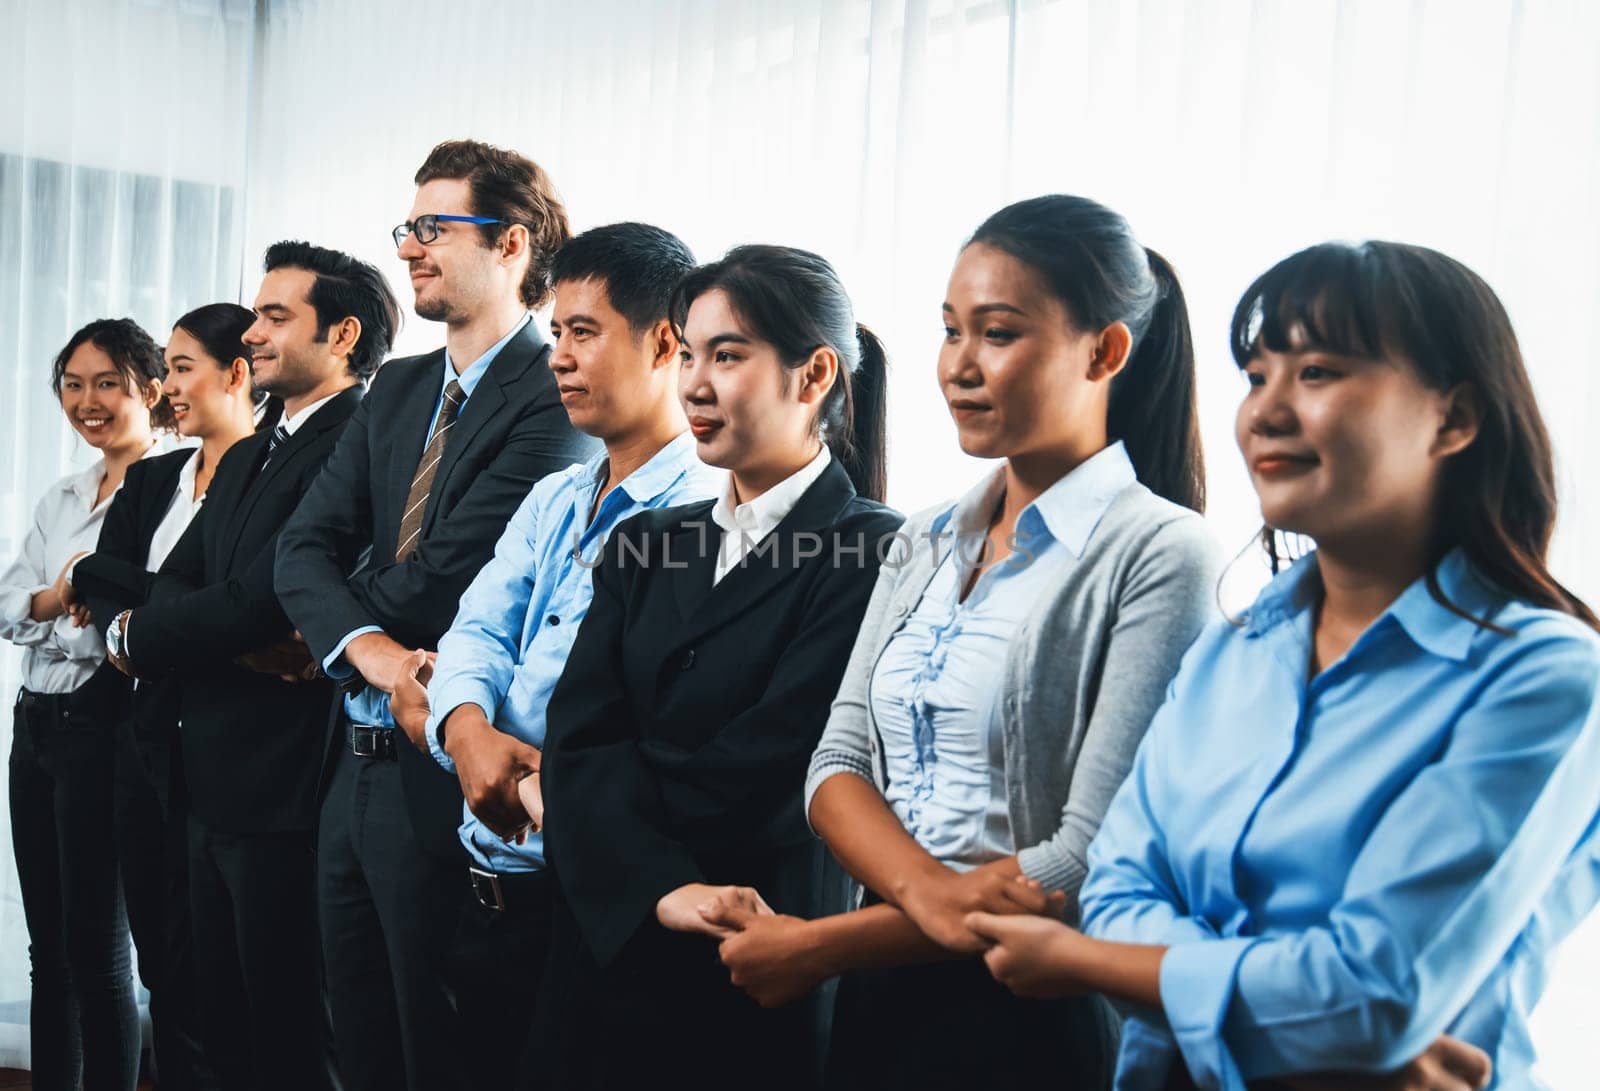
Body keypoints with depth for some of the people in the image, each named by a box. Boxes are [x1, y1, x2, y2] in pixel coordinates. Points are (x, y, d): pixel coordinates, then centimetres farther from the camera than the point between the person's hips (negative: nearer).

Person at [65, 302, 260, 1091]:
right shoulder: (151, 480, 14)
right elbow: (93, 591, 3)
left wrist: (89, 576, -6)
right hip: (150, 733, 7)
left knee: (198, 967, 1)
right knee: (159, 957, 12)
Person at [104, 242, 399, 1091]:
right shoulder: (247, 457, 17)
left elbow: (255, 601, -22)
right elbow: (173, 583, 9)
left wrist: (133, 637, -5)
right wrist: (233, 640, -14)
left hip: (287, 794, -9)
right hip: (214, 790, 9)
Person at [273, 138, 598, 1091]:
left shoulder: (555, 397, -15)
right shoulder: (398, 388, 11)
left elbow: (450, 571, -20)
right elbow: (306, 544, 4)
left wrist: (321, 641, -3)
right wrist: (367, 647, -16)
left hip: (444, 773, -8)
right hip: (355, 764, 8)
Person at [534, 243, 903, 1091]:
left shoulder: (870, 553, -12)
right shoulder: (646, 544, 8)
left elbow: (770, 770, -19)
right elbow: (575, 742, -3)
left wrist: (615, 792, -6)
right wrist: (662, 887, -19)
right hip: (604, 944, 5)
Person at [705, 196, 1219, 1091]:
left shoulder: (1159, 553, -13)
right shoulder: (929, 542, 7)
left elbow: (1093, 862, -18)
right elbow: (839, 760, 2)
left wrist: (816, 948, -13)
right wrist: (924, 889, -19)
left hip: (1036, 1016, -5)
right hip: (882, 994, 6)